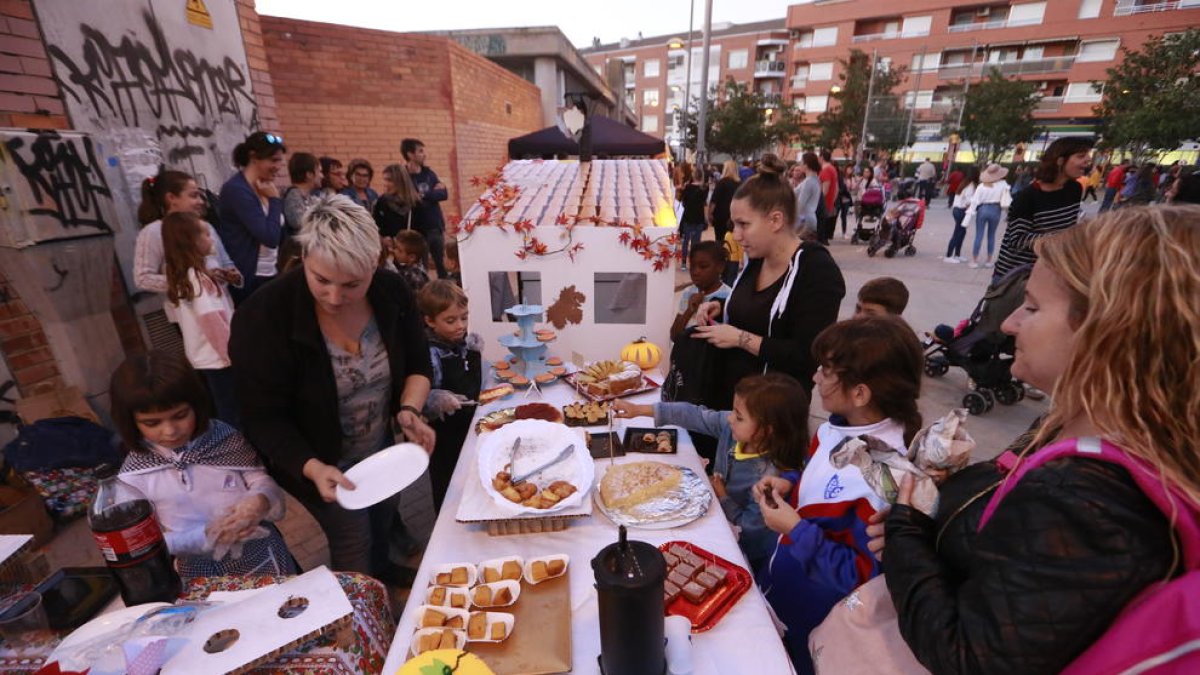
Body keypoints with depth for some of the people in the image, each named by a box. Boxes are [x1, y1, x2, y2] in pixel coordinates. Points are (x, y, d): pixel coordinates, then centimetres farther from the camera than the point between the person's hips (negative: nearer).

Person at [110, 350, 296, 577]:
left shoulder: (224, 437, -1)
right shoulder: (134, 475, -3)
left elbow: (264, 483, 1)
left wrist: (259, 502, -21)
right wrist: (206, 536, -18)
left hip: (260, 552, 0)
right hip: (198, 570, 0)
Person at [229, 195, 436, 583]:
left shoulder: (392, 293, -17)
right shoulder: (262, 319, -27)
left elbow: (418, 364, -6)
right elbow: (264, 418, -21)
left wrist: (409, 410, -24)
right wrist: (313, 468, -34)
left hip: (381, 446, 4)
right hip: (322, 462, -4)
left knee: (383, 517, 27)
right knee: (353, 544, 11)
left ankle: (382, 569, 59)